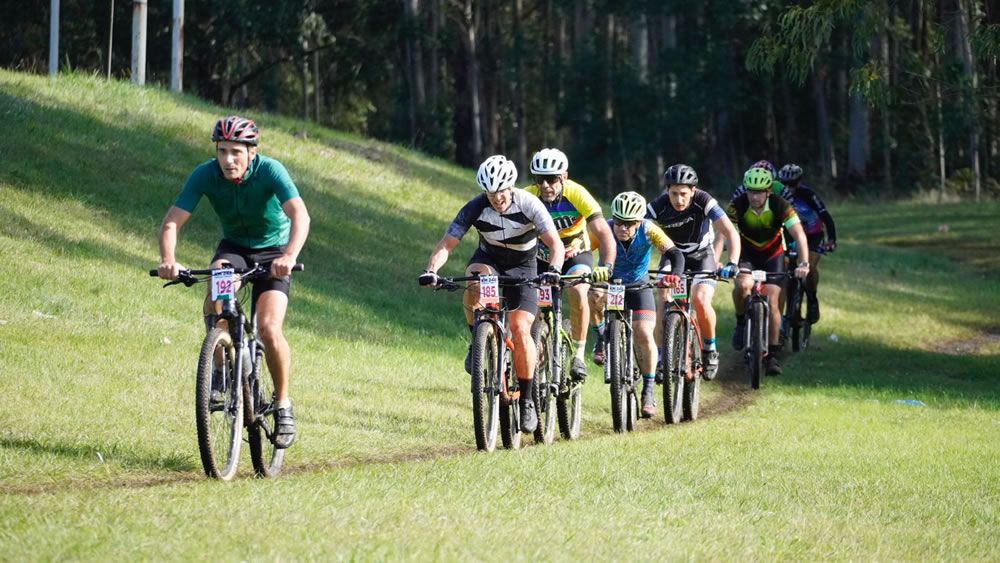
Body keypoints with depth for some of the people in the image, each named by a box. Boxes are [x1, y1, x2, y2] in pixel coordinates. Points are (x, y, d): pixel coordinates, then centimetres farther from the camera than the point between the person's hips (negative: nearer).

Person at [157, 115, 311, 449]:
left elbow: (300, 215, -39)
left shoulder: (270, 171, -27)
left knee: (269, 330, -21)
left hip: (272, 250, -2)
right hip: (233, 246, 2)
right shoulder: (205, 175, -20)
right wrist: (168, 260, -44)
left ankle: (283, 403, 3)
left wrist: (289, 256, -58)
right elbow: (172, 222, -24)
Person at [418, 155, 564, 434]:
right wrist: (431, 271, -44)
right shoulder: (475, 208, -21)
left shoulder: (528, 205, -24)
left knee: (521, 330, -18)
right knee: (476, 281, -37)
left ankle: (527, 399, -4)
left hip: (522, 267, -1)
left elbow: (555, 244, -30)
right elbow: (447, 244, -25)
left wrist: (553, 269, -50)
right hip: (489, 259, 1)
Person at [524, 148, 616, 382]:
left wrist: (607, 266, -47)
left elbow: (604, 233, -31)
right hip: (542, 257, 2)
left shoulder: (577, 195, -28)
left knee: (578, 292, -30)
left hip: (576, 255, -2)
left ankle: (578, 354, -16)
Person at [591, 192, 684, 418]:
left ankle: (649, 391, -1)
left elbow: (674, 253, -34)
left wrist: (675, 274, -53)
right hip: (610, 281, 2)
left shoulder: (648, 230, -26)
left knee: (644, 335, -16)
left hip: (638, 285, -2)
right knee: (593, 298, -26)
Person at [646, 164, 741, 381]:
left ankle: (710, 349, 1)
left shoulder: (703, 201, -29)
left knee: (701, 300, -23)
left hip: (702, 255, -1)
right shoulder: (658, 207, -26)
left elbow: (731, 233, -32)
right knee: (664, 301, -20)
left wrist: (732, 264, -46)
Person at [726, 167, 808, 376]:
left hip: (773, 255, 0)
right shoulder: (738, 206, -24)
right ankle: (741, 322, -1)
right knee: (742, 285, -30)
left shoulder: (780, 206, -25)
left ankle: (773, 354, -2)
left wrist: (804, 263, -44)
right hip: (746, 254, 0)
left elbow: (799, 234, -30)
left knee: (771, 301, -13)